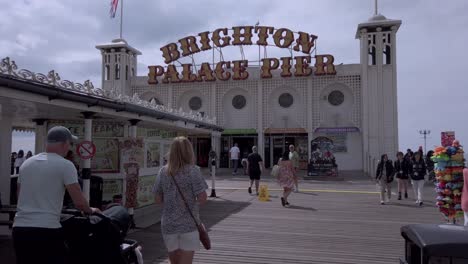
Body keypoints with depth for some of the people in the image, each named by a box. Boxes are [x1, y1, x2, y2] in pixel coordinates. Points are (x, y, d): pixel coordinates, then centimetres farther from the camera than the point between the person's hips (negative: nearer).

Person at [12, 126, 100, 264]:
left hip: (20, 229, 7)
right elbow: (79, 202, -10)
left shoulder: (26, 163, 13)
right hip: (47, 230, -7)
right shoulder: (65, 165, -7)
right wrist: (90, 210, 11)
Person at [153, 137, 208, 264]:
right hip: (188, 224, -4)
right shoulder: (192, 170, -11)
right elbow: (202, 198, -15)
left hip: (168, 224, 4)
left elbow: (158, 199, 4)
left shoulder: (163, 171, 0)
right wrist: (193, 202, 6)